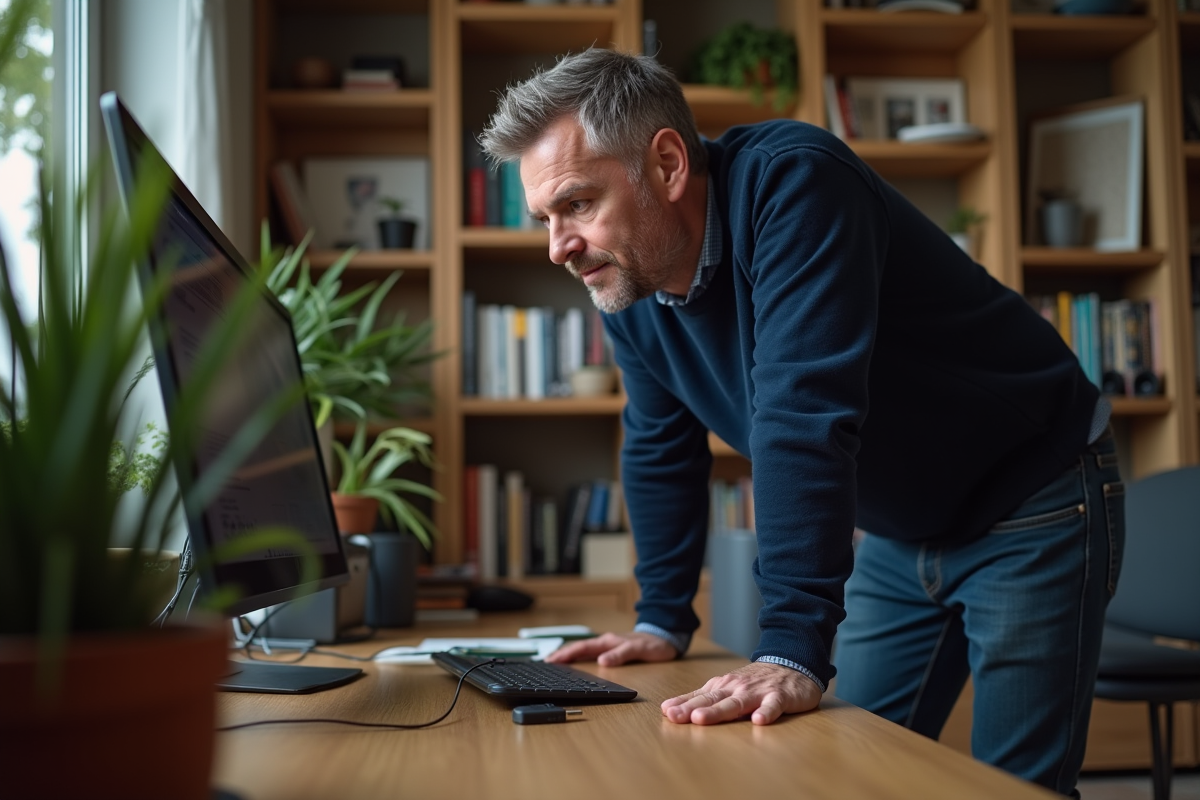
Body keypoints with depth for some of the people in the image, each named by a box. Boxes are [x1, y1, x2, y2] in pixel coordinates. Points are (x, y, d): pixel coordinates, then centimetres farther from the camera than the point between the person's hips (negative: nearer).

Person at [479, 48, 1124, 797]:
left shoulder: (789, 182, -29)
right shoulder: (627, 282, -6)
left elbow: (804, 419, -38)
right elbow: (662, 450, 6)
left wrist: (792, 652, -42)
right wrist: (662, 622, 7)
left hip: (1032, 503, -7)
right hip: (902, 532, 7)